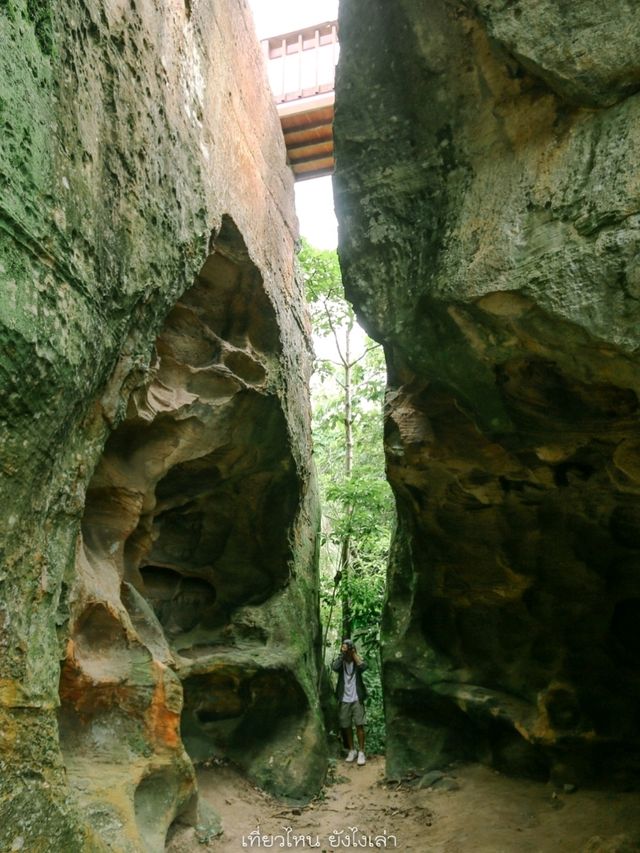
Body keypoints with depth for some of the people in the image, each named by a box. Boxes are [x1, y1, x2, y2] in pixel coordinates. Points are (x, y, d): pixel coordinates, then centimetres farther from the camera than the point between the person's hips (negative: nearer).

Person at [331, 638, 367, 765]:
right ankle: (352, 750, 22)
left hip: (357, 699, -1)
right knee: (346, 726, 8)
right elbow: (334, 667, -22)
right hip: (344, 700, 2)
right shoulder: (340, 662, 2)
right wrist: (342, 653, -19)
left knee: (359, 725, -3)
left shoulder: (357, 661, 1)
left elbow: (363, 666, -23)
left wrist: (354, 653, -15)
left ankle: (361, 752, 5)